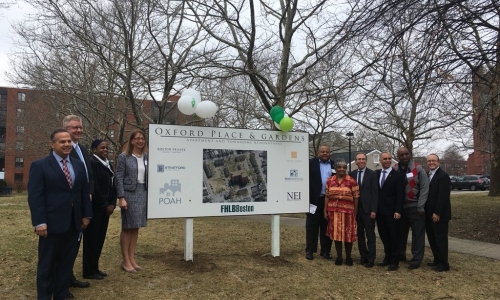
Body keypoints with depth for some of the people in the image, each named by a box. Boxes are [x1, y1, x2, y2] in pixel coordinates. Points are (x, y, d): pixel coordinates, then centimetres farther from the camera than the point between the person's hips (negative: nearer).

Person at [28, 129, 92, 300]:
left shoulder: (79, 165, 11)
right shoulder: (39, 165, -6)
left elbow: (84, 192, 13)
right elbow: (35, 196, -11)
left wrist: (86, 214, 8)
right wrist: (39, 222, -17)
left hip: (74, 223, 5)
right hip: (52, 223, -5)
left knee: (67, 262, 14)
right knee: (47, 263, 9)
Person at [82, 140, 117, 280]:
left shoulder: (108, 165, 13)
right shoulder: (91, 163, -13)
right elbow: (93, 187, -18)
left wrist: (112, 203, 1)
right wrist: (105, 205, -13)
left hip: (105, 207, 8)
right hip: (94, 207, -8)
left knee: (100, 238, 13)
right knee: (91, 238, 1)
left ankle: (95, 267, 23)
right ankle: (89, 271, 11)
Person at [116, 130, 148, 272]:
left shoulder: (147, 157, 9)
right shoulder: (123, 157, -5)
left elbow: (149, 176, 10)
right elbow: (119, 178, -8)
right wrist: (121, 197, -15)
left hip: (143, 194, 5)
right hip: (129, 193, -5)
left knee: (136, 227, 11)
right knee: (127, 227, 3)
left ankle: (131, 258, 21)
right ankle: (125, 260, 13)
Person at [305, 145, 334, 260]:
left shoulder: (334, 165, 7)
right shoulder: (311, 163, 0)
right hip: (315, 199, -2)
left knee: (326, 226, 11)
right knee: (312, 225, 6)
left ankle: (325, 250, 21)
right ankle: (309, 250, 13)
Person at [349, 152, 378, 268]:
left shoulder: (372, 174, -3)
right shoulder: (352, 174, 8)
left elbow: (375, 193, -7)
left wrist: (373, 210, -12)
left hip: (368, 209, -4)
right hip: (356, 209, 4)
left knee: (370, 235, 2)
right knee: (360, 234, 10)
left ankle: (371, 259, 8)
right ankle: (363, 256, 20)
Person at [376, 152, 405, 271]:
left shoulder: (398, 175, -6)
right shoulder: (376, 174, 9)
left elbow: (400, 195, -9)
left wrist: (398, 211, -15)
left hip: (392, 212, -5)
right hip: (380, 212, 5)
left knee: (394, 237, 4)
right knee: (384, 236, 12)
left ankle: (394, 262, 12)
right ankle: (387, 258, 24)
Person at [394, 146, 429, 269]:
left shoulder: (418, 169, -5)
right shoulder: (394, 170, 2)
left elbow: (424, 188, -7)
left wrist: (420, 207, -11)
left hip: (415, 207, -3)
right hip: (400, 207, 3)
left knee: (417, 234, 0)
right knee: (400, 233, 13)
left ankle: (416, 260, 9)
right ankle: (400, 255, 28)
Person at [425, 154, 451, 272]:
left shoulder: (443, 176, -13)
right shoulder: (429, 176, 14)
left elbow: (443, 196, -19)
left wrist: (437, 213, -21)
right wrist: (427, 212, 11)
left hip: (439, 214, -9)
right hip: (430, 214, 9)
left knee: (441, 239, 0)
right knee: (432, 238, 14)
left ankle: (443, 264, 8)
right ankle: (437, 260, 25)